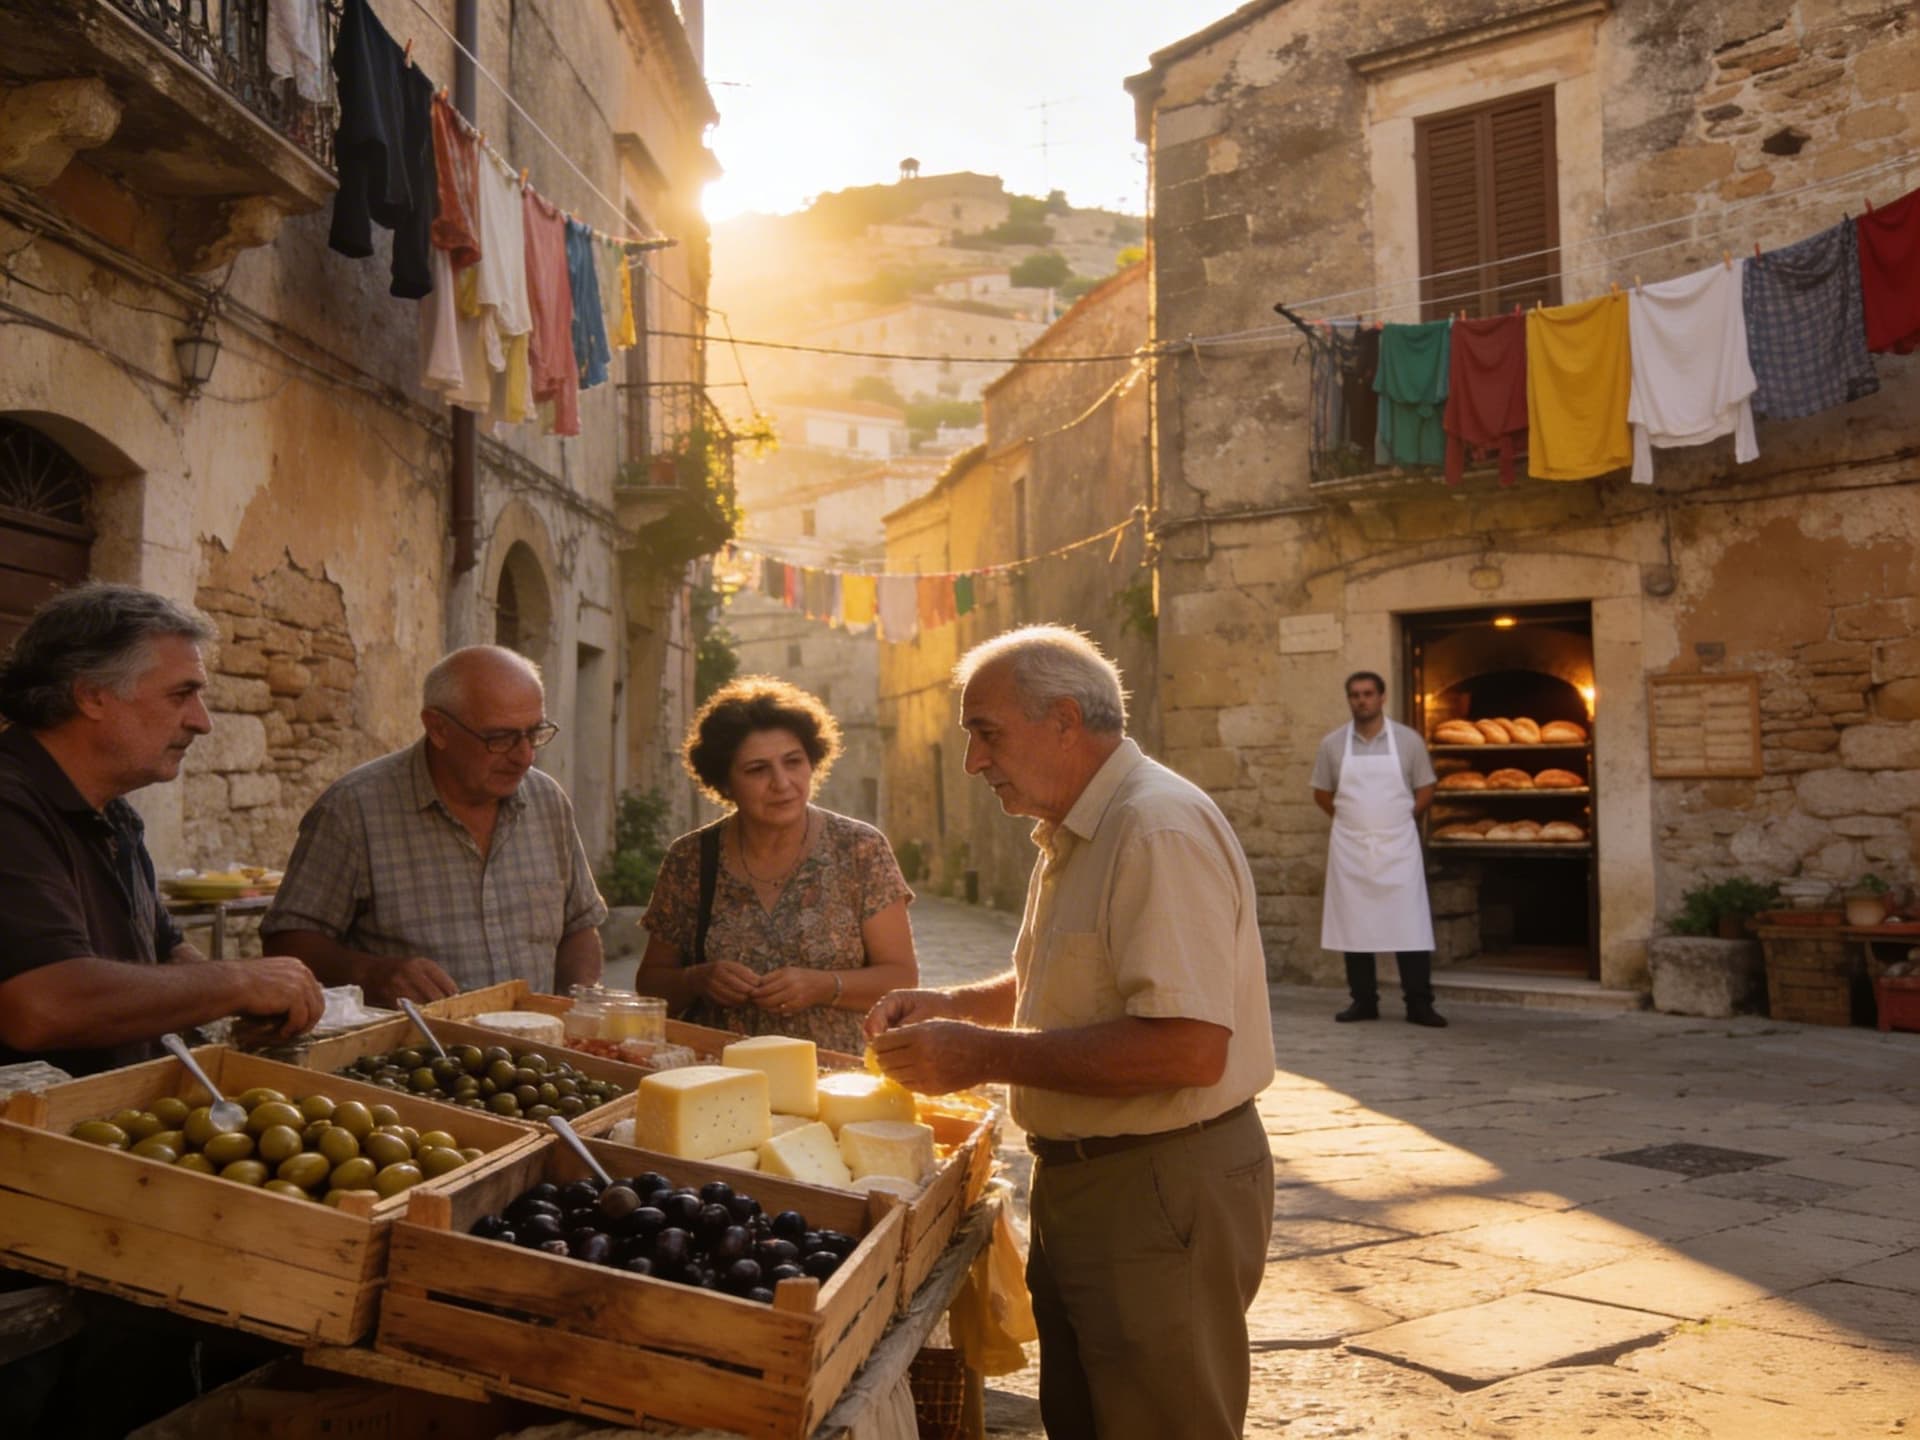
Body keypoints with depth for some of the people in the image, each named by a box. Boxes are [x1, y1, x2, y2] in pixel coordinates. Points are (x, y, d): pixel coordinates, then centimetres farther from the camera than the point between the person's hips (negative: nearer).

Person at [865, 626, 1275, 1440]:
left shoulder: (1161, 830, -22)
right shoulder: (1073, 836, 12)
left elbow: (1189, 1048, -30)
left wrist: (984, 1055, -24)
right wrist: (949, 1006, 7)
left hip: (1163, 1190, -10)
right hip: (1082, 1181, 10)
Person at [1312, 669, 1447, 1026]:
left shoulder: (1408, 740, -1)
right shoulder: (1333, 744, 2)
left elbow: (1425, 790, 6)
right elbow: (1322, 793, 11)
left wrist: (1400, 821, 5)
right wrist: (1354, 821, 9)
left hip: (1398, 846, -2)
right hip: (1350, 847, 2)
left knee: (1410, 926, -3)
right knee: (1354, 926, 5)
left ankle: (1419, 1004, 3)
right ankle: (1363, 1001, 14)